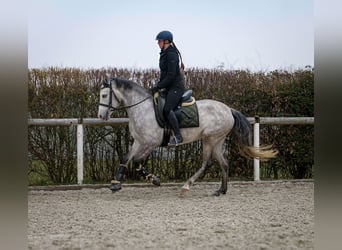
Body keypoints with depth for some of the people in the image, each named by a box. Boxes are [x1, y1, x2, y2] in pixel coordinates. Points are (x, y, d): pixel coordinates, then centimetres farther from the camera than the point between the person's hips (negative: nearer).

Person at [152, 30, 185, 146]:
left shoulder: (171, 55, -16)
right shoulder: (164, 54, 16)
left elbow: (170, 75, -21)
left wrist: (158, 87, -17)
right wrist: (158, 86, 13)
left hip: (176, 87, -11)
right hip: (169, 88, 11)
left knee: (167, 109, -25)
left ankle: (178, 136, -23)